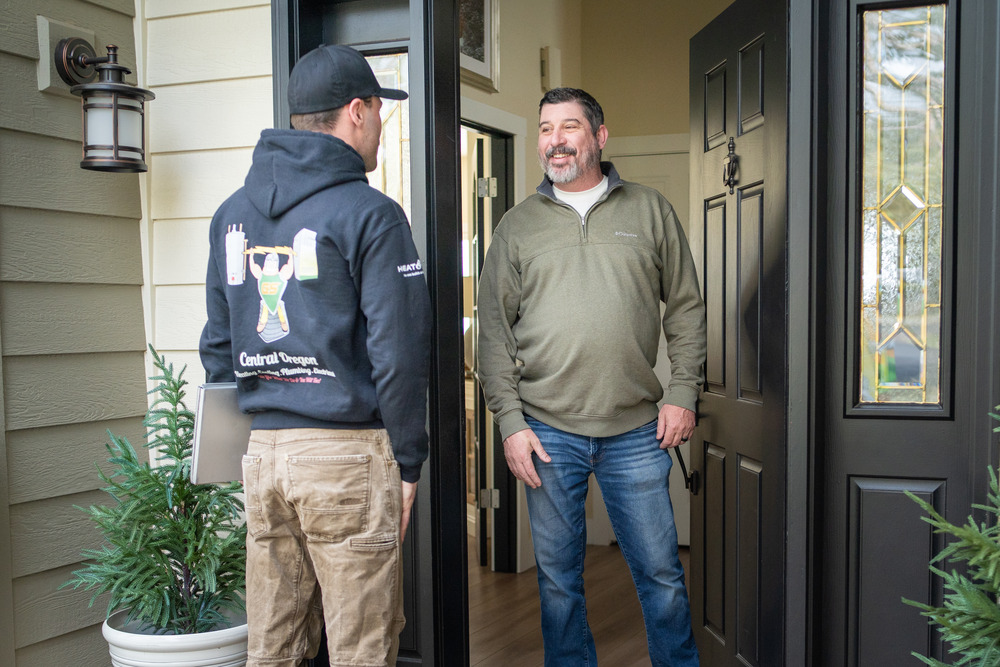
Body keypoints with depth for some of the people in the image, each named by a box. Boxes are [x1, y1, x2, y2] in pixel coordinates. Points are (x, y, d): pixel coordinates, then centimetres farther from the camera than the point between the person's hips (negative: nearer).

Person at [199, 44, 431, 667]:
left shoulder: (231, 214, 13)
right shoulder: (370, 214, -8)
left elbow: (217, 346, 15)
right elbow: (398, 352, -12)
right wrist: (409, 461, -3)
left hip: (262, 452, 7)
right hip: (347, 452, -6)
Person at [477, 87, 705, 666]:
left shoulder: (651, 211, 7)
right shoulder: (518, 226, 7)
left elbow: (686, 307, 9)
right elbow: (494, 331, 4)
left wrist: (683, 393, -1)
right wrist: (511, 421, -4)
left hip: (637, 430, 0)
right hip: (546, 430, 1)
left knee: (661, 572, 8)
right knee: (558, 577, 10)